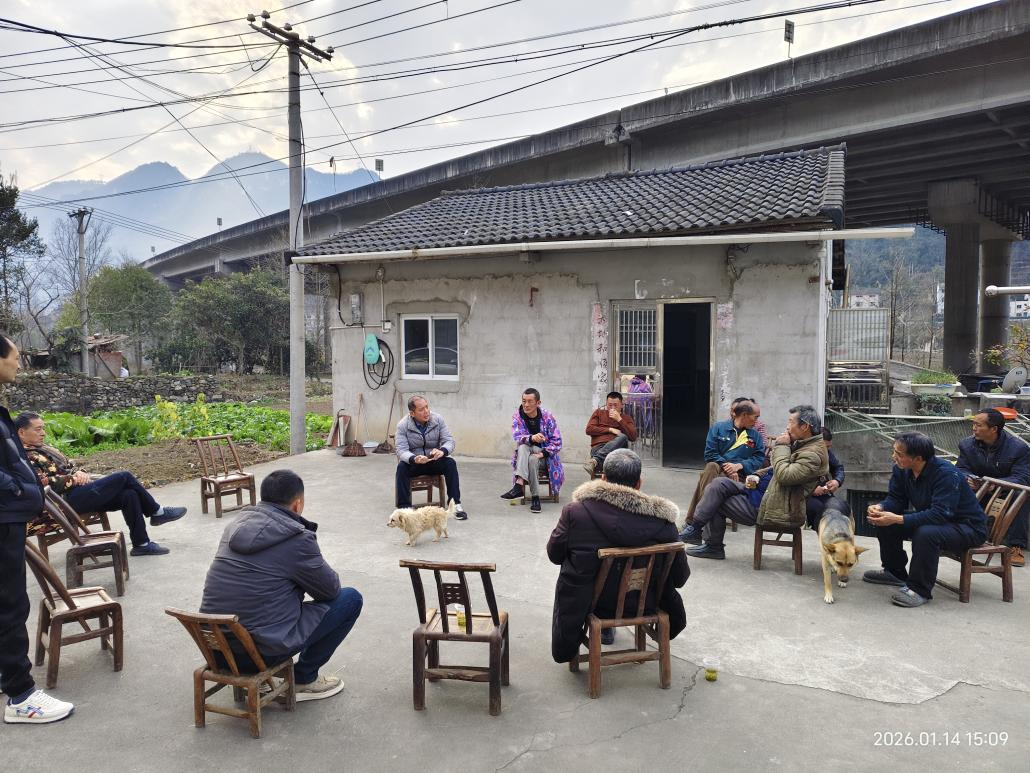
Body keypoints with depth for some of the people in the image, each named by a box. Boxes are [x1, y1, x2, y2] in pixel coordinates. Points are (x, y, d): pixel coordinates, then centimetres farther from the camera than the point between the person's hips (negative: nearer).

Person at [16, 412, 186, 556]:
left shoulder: (43, 448, 23)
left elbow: (68, 465, 26)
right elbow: (42, 482, -20)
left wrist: (80, 473, 3)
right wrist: (73, 479, -14)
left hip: (79, 489, 9)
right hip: (69, 499, -9)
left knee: (129, 494, -12)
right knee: (124, 477, -16)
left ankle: (141, 543, -7)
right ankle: (157, 512, 0)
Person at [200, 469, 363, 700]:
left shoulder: (237, 524, 7)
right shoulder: (297, 538, -13)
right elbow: (331, 589, 0)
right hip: (260, 651, -7)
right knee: (351, 598, 4)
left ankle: (251, 674, 25)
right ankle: (304, 679, 13)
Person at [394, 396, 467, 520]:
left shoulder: (438, 419, -8)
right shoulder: (403, 425, -13)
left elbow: (449, 441, -11)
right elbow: (401, 450, -20)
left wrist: (442, 451, -36)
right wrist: (414, 459, -43)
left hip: (434, 461, 1)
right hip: (413, 462, -1)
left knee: (451, 463, -26)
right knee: (401, 467, -32)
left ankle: (456, 504, -24)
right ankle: (404, 507, -27)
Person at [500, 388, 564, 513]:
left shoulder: (548, 417, -8)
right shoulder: (518, 416, -3)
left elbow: (556, 441, -9)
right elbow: (517, 436, -18)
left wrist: (543, 453, -24)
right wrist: (532, 438, -39)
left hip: (543, 451, -2)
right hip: (525, 452, 2)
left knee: (532, 459, -35)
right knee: (522, 446, -32)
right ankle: (519, 485, -45)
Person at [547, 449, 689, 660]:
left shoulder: (575, 511, -23)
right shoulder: (662, 520, -22)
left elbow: (554, 555, -5)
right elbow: (680, 577, -8)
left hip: (587, 602, 0)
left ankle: (604, 626, 35)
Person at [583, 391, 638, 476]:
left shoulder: (626, 418, 22)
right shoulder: (599, 412, 22)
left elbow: (633, 437, 6)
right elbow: (589, 429, 8)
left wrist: (619, 419, 0)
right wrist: (610, 430, 0)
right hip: (598, 447, -1)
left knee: (623, 437, -35)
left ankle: (595, 460, -46)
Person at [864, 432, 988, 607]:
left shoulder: (947, 474, -30)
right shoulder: (902, 470, -7)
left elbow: (940, 514, -37)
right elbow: (896, 499, 1)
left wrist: (898, 519, -41)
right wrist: (880, 508, -24)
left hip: (968, 528, -8)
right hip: (930, 520, 8)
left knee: (926, 533, -37)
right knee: (886, 522, -4)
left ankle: (919, 590, -20)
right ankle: (895, 572, 17)